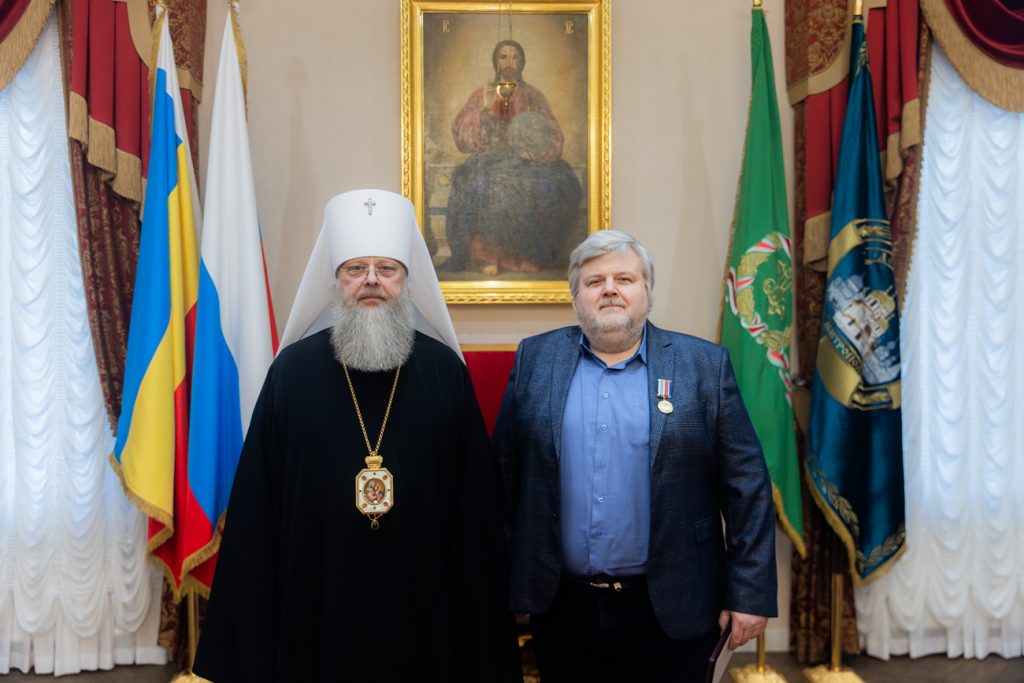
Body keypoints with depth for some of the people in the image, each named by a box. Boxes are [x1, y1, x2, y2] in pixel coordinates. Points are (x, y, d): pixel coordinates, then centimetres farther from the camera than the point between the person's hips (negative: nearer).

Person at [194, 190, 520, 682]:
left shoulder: (446, 370, -1)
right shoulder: (293, 369, -1)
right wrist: (249, 627, 0)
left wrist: (479, 621, 0)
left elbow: (475, 497, 1)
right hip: (315, 594, 0)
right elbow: (258, 498, 1)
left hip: (423, 597, 1)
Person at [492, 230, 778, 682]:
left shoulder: (704, 365, -2)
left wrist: (750, 593, -5)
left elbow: (747, 484, -2)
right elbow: (503, 472, 6)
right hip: (563, 607, 2)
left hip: (670, 612, -1)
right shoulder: (535, 358, 3)